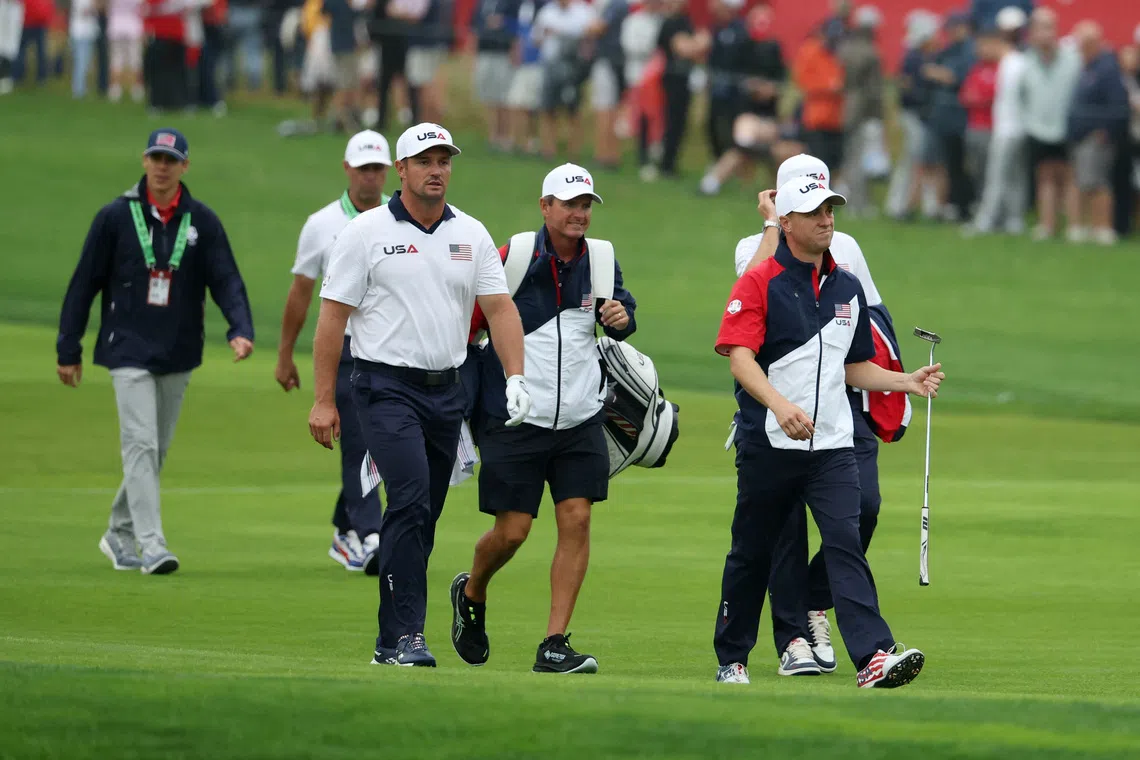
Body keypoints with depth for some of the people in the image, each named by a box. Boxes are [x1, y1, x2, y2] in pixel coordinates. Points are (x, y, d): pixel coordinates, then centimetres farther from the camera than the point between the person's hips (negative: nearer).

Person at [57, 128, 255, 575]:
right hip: (129, 350, -3)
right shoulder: (116, 217, -2)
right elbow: (84, 284, 2)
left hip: (178, 355, 3)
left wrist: (240, 329, -21)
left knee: (157, 450, 11)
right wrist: (68, 350, 1)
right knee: (141, 445, -14)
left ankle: (119, 535, 27)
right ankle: (152, 546, -20)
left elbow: (226, 280, -3)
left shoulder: (202, 222, 4)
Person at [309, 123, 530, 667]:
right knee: (410, 501, -20)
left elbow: (499, 307, 5)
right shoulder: (366, 233, -3)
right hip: (387, 387, -5)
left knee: (423, 518, 8)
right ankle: (404, 636, -20)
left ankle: (392, 639, 17)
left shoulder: (472, 235, 10)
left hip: (447, 392, 5)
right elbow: (333, 315, -3)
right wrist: (323, 400, -7)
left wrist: (516, 379, -10)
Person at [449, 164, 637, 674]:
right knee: (512, 531, -2)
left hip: (580, 420, 4)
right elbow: (470, 321, 0)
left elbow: (619, 315, 16)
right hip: (515, 420, -4)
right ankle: (471, 594, 31)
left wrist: (621, 316, -9)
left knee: (576, 519, -7)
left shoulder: (599, 260, 5)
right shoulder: (515, 257, -8)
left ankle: (555, 645, -3)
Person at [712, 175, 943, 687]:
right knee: (752, 552, 8)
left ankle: (874, 656, -25)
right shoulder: (759, 283, -4)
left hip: (832, 444, 3)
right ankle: (731, 659, 23)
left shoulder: (848, 289, 14)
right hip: (768, 445, -3)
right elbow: (740, 357, -16)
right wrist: (780, 405, -32)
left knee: (845, 544, -13)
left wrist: (908, 382, 8)